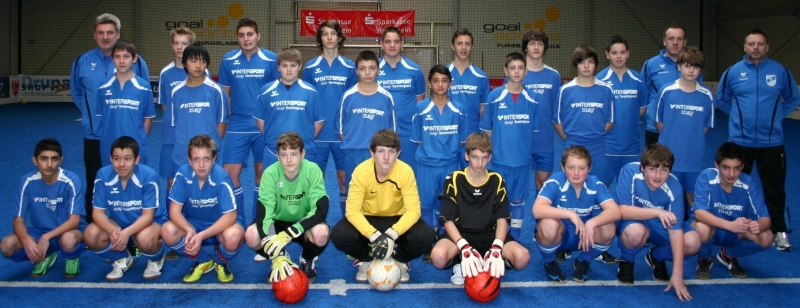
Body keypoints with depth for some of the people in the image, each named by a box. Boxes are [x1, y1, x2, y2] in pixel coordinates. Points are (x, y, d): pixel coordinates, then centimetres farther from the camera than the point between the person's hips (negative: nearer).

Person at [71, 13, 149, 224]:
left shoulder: (136, 62, -3)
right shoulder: (82, 62, 2)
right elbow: (77, 93, 16)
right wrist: (91, 114, 12)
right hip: (94, 135, 1)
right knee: (94, 185, 8)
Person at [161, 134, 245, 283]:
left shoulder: (221, 177, -25)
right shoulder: (182, 174, -18)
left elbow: (230, 215, -26)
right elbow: (175, 211, -16)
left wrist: (201, 235, -37)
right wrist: (189, 230, -37)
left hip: (220, 225, -3)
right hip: (193, 224, 3)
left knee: (233, 236, -36)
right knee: (168, 231, -25)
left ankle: (220, 262, 3)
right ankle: (204, 261, 3)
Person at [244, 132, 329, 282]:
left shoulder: (312, 170, -21)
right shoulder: (270, 173, -20)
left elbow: (321, 210, -26)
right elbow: (264, 213, -25)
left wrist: (289, 234, -38)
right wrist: (277, 256, -36)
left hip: (304, 225, -1)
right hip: (278, 223, 1)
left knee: (321, 233, -35)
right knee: (251, 235, -29)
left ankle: (308, 260, 2)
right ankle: (281, 258, 4)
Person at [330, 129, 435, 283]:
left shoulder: (405, 171, -22)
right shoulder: (361, 171, -24)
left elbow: (413, 210, -23)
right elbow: (352, 210, -25)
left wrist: (391, 234, -38)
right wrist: (374, 235, -39)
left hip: (397, 219, 0)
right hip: (367, 219, 0)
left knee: (425, 237, -28)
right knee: (339, 235, -28)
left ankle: (399, 260, 5)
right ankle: (366, 260, 4)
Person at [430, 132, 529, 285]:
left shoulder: (497, 181, -1)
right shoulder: (454, 180, -8)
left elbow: (502, 218, -4)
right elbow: (448, 220, -11)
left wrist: (497, 248, -23)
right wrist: (465, 248, -28)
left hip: (489, 234, 2)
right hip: (460, 234, -1)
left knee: (522, 257, -26)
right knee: (438, 256, -35)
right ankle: (461, 263, -2)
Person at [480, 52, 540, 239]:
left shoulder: (531, 100, -1)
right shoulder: (495, 96, -6)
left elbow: (534, 130, 7)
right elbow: (487, 129, 1)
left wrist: (525, 148, 4)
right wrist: (495, 149, 1)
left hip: (522, 159, 2)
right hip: (499, 159, -2)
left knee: (518, 200, 11)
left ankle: (514, 238, 23)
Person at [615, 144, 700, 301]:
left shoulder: (673, 187, -24)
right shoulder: (630, 172, -28)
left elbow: (675, 230, -25)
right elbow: (623, 211, -29)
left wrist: (677, 275, -27)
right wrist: (657, 212, -43)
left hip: (660, 225, 3)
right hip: (632, 221, -2)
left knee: (693, 243, -22)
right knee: (636, 232, -38)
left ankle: (657, 257, 11)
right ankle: (627, 261, -1)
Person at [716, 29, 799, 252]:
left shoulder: (780, 71, -1)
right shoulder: (733, 72, 0)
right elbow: (721, 100, 13)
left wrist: (777, 115, 3)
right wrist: (739, 115, 6)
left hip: (771, 142, -1)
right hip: (739, 141, 1)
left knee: (774, 189, 5)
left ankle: (779, 231, 16)